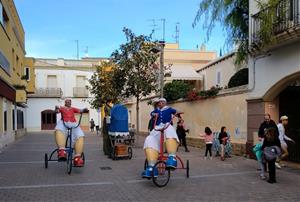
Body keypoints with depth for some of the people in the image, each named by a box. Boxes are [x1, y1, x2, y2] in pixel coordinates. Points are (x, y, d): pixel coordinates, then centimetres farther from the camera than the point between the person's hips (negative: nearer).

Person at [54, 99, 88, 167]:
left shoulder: (73, 109, 27)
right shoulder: (62, 108, 22)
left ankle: (77, 157, -30)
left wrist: (84, 110, -12)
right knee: (59, 131, -38)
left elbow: (80, 110, 11)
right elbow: (57, 111, 3)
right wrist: (56, 109, -21)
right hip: (63, 123, -2)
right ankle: (62, 151, -52)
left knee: (79, 136, -25)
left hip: (73, 124, 2)